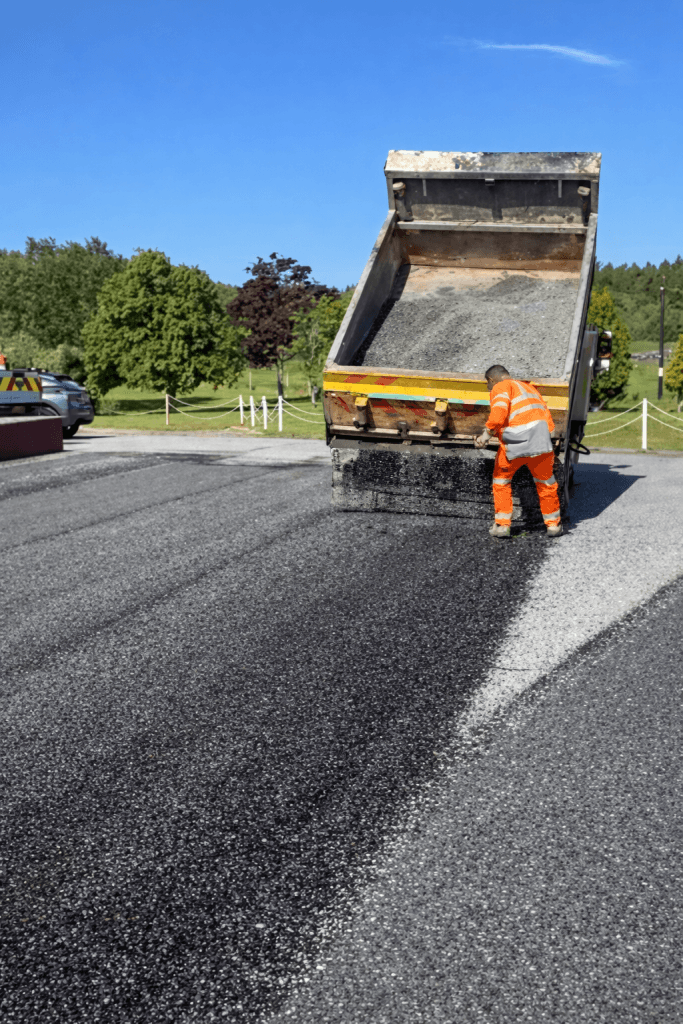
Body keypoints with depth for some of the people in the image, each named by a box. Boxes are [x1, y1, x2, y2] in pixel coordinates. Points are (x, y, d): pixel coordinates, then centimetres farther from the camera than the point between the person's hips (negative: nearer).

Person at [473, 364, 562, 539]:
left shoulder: (501, 387, 7)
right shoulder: (528, 387, 29)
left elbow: (499, 410, -13)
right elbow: (546, 416, 26)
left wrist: (487, 433, -12)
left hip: (514, 442, -5)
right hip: (540, 439, 5)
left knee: (501, 480, 17)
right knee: (545, 482, 21)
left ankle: (502, 524, 16)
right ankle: (553, 524, 30)